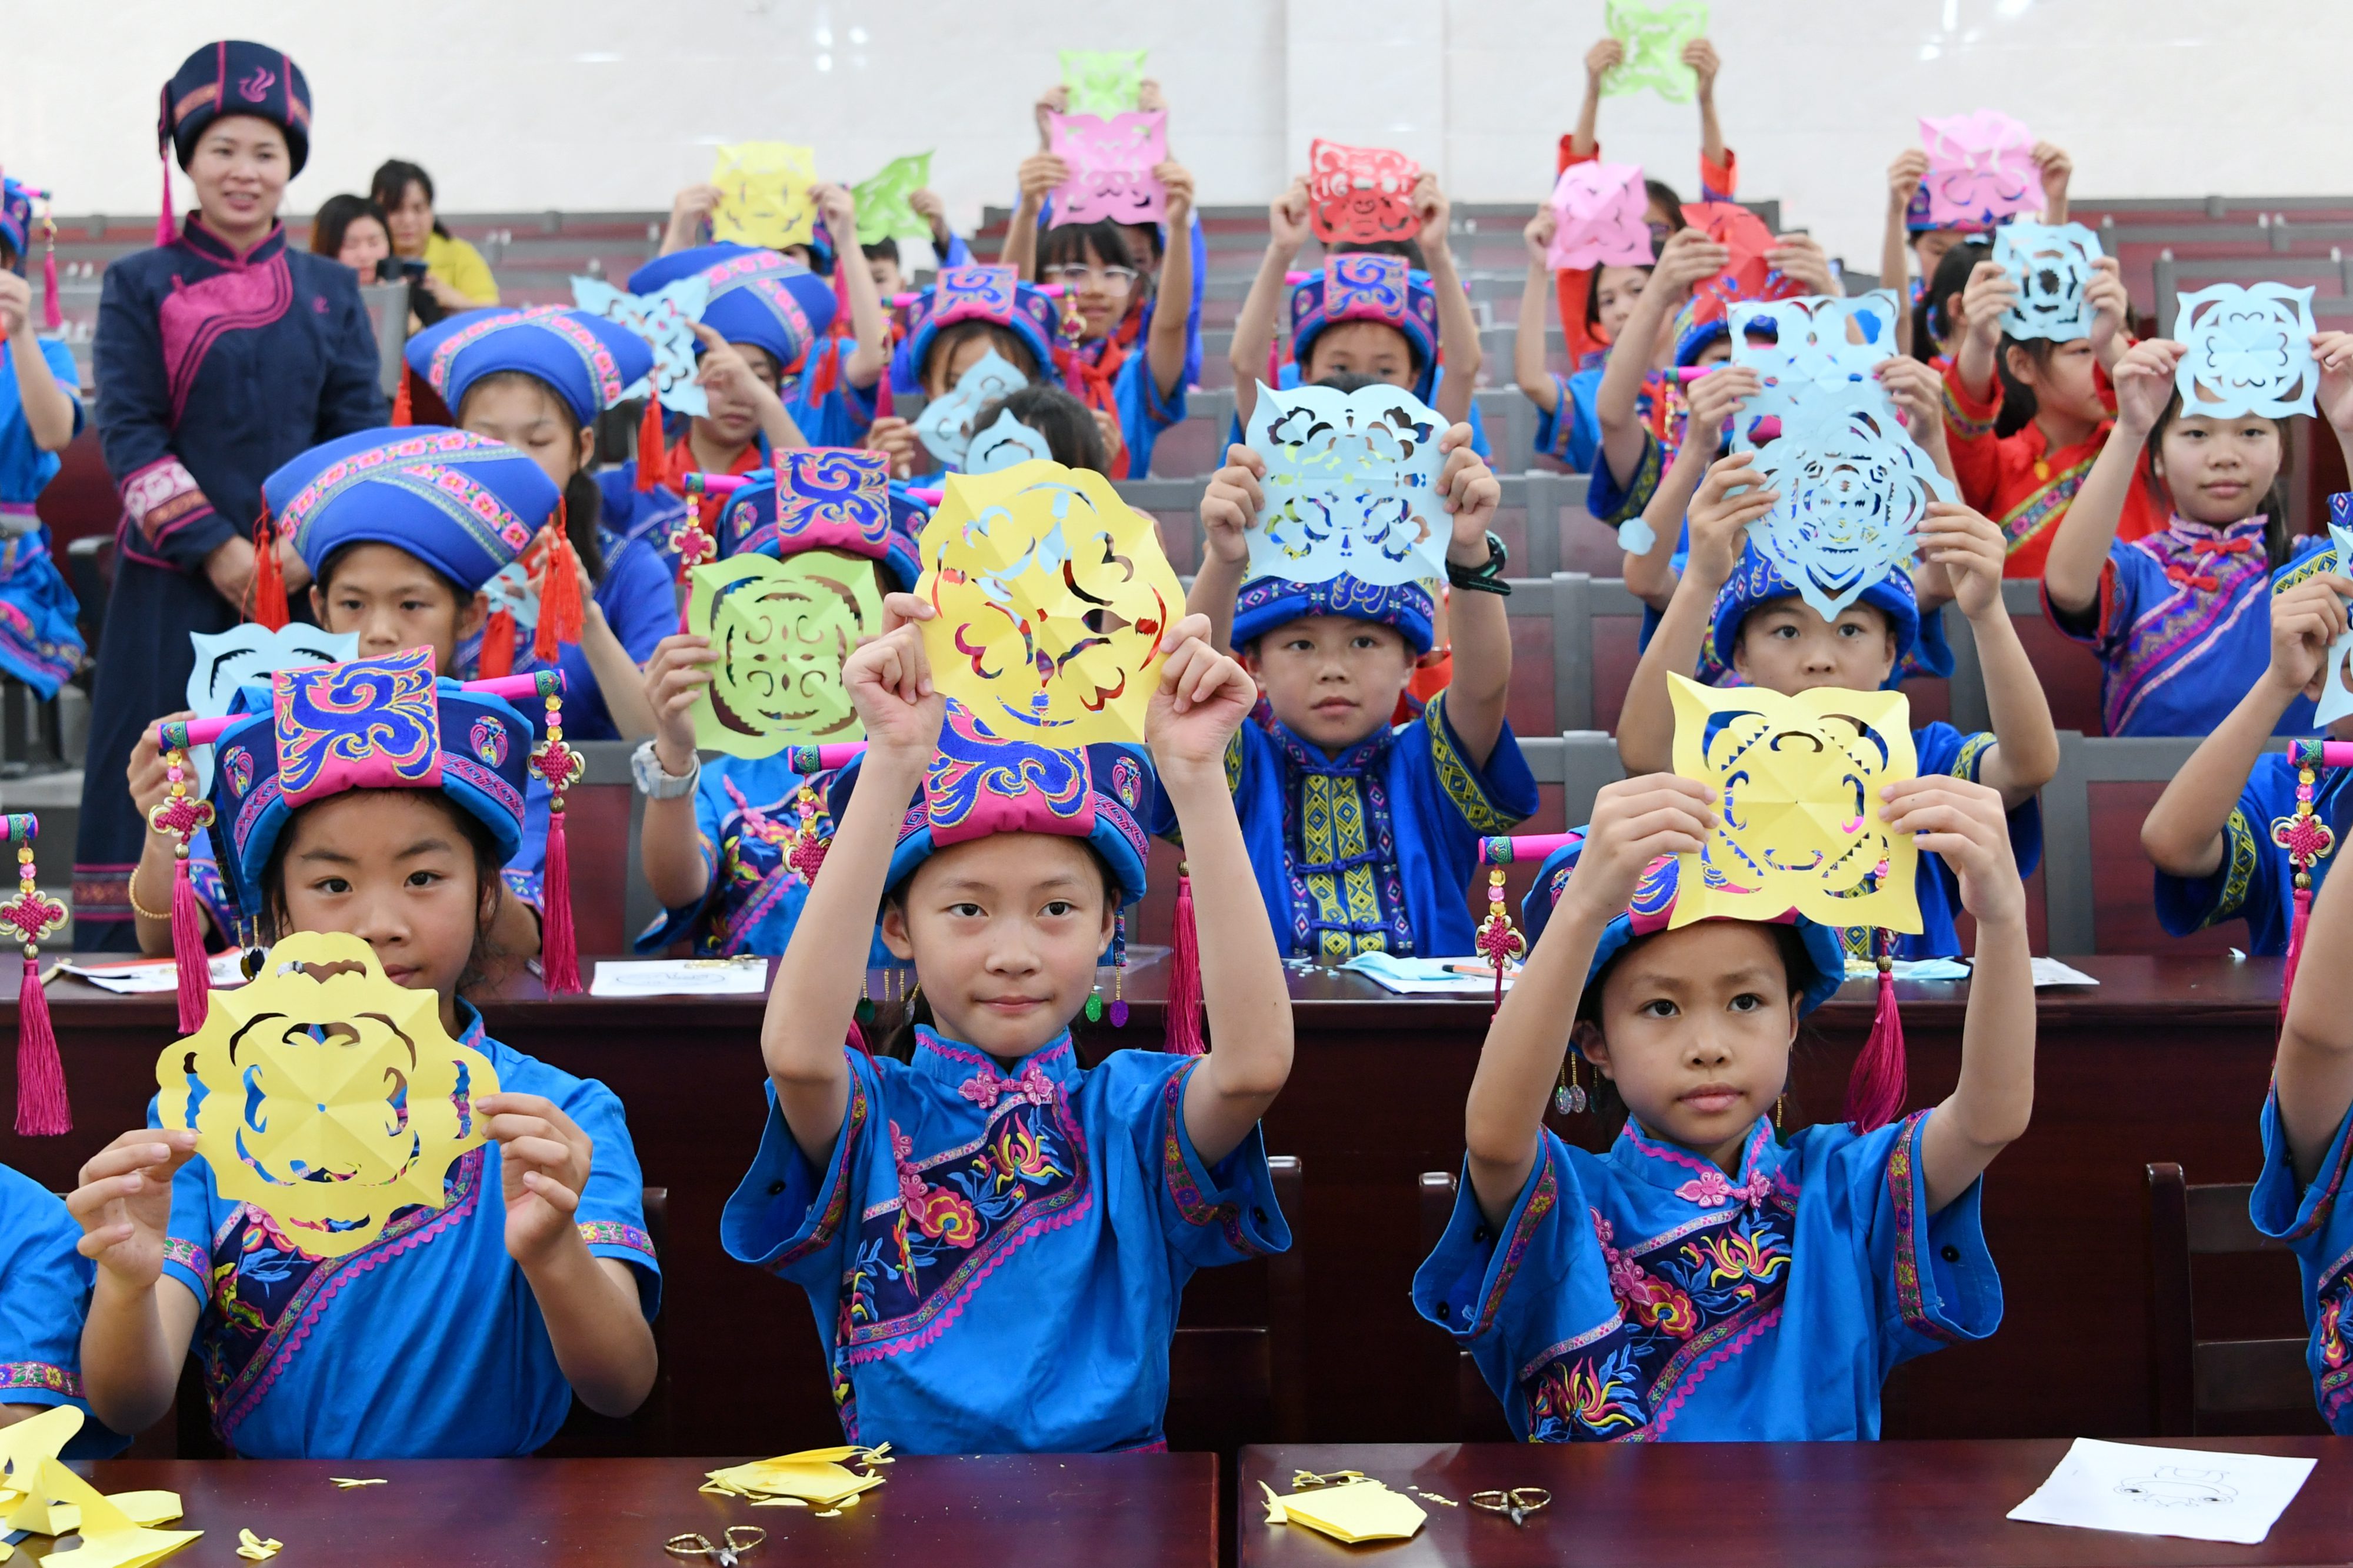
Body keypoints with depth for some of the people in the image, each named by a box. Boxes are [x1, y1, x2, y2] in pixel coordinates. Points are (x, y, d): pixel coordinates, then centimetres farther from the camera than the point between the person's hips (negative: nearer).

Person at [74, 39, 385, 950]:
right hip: (173, 578, -2)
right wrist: (217, 549, -13)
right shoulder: (140, 287, 2)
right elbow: (128, 432, -4)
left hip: (305, 573, 2)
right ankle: (121, 955, 5)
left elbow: (362, 432, 5)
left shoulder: (330, 291, 8)